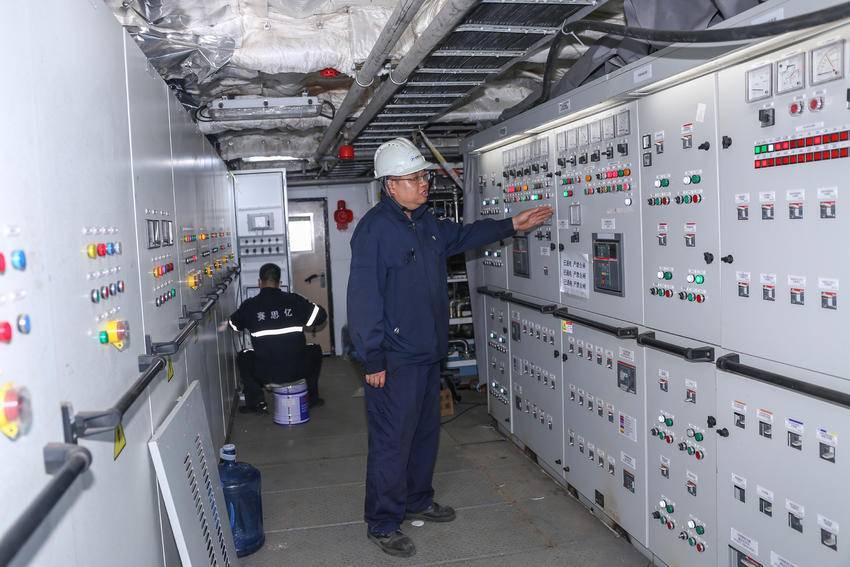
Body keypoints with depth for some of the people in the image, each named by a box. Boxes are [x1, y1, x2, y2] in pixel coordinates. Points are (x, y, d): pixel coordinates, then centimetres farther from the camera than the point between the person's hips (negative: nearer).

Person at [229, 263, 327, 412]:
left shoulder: (249, 305, -4)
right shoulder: (294, 300, -4)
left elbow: (233, 325, 13)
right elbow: (321, 316, 3)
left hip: (266, 374, 0)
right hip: (297, 370, 0)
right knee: (315, 350, 31)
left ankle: (258, 402, 24)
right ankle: (312, 397, 30)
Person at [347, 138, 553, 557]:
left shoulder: (425, 222, 10)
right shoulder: (374, 228, -18)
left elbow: (462, 236, 29)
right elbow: (363, 298, -21)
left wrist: (511, 225, 24)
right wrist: (373, 360, -21)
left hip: (427, 352, 9)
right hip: (393, 360, -9)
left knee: (425, 432, 20)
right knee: (392, 443, 0)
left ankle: (417, 501, 39)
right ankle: (383, 524, 16)